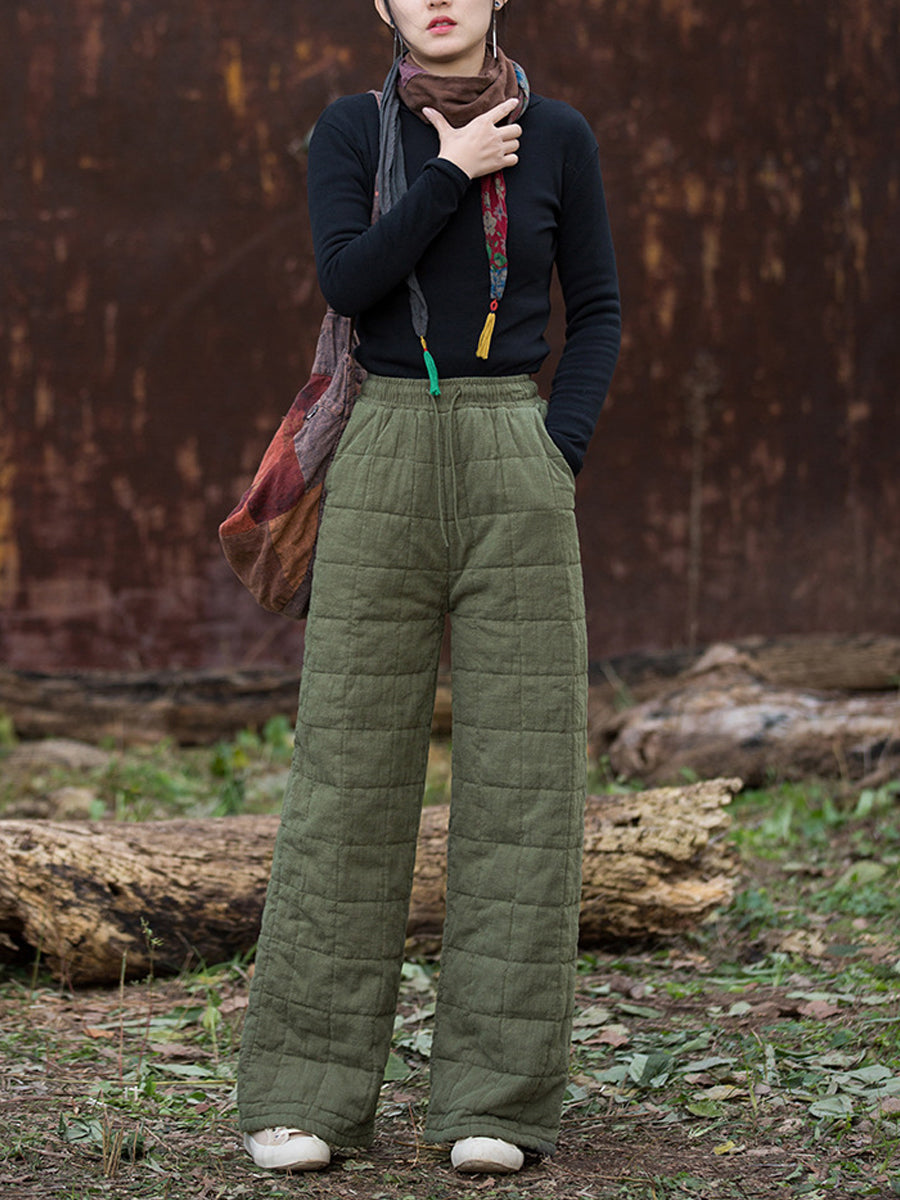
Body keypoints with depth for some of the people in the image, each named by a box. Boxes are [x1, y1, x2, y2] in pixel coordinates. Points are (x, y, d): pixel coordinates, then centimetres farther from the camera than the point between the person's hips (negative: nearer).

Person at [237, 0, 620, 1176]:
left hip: (517, 473, 0)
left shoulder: (558, 135, 6)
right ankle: (307, 1089, 5)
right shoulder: (350, 130, 6)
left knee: (521, 771, -3)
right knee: (349, 768, -2)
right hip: (386, 471, 0)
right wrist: (454, 174, -9)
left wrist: (562, 454, -4)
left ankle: (498, 1093, 4)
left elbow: (596, 312, 9)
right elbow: (347, 283, -9)